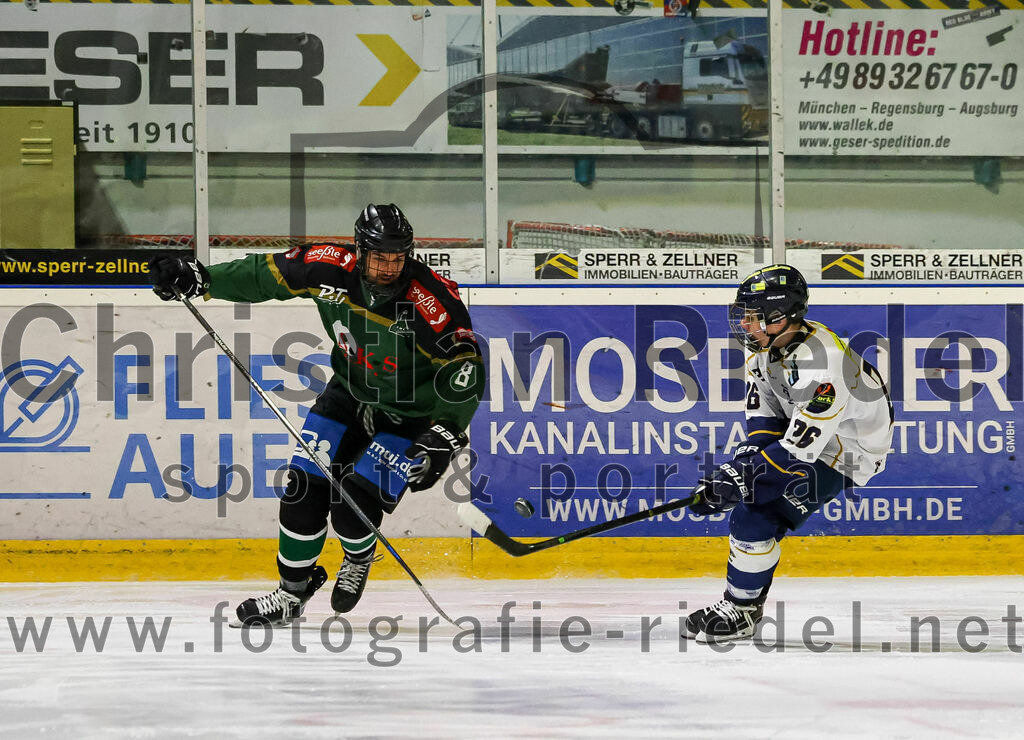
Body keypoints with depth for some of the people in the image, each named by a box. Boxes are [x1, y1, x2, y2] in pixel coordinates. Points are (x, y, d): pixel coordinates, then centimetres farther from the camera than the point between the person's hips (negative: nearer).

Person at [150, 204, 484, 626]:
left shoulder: (431, 301, -32)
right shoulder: (332, 270, -20)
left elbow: (465, 370, -28)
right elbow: (267, 274, -5)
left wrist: (445, 435, -35)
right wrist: (200, 278, -10)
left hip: (409, 414, -4)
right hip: (350, 395, 5)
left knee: (353, 508, -14)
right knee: (304, 491, -3)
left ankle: (359, 559, 22)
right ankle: (292, 592, 16)